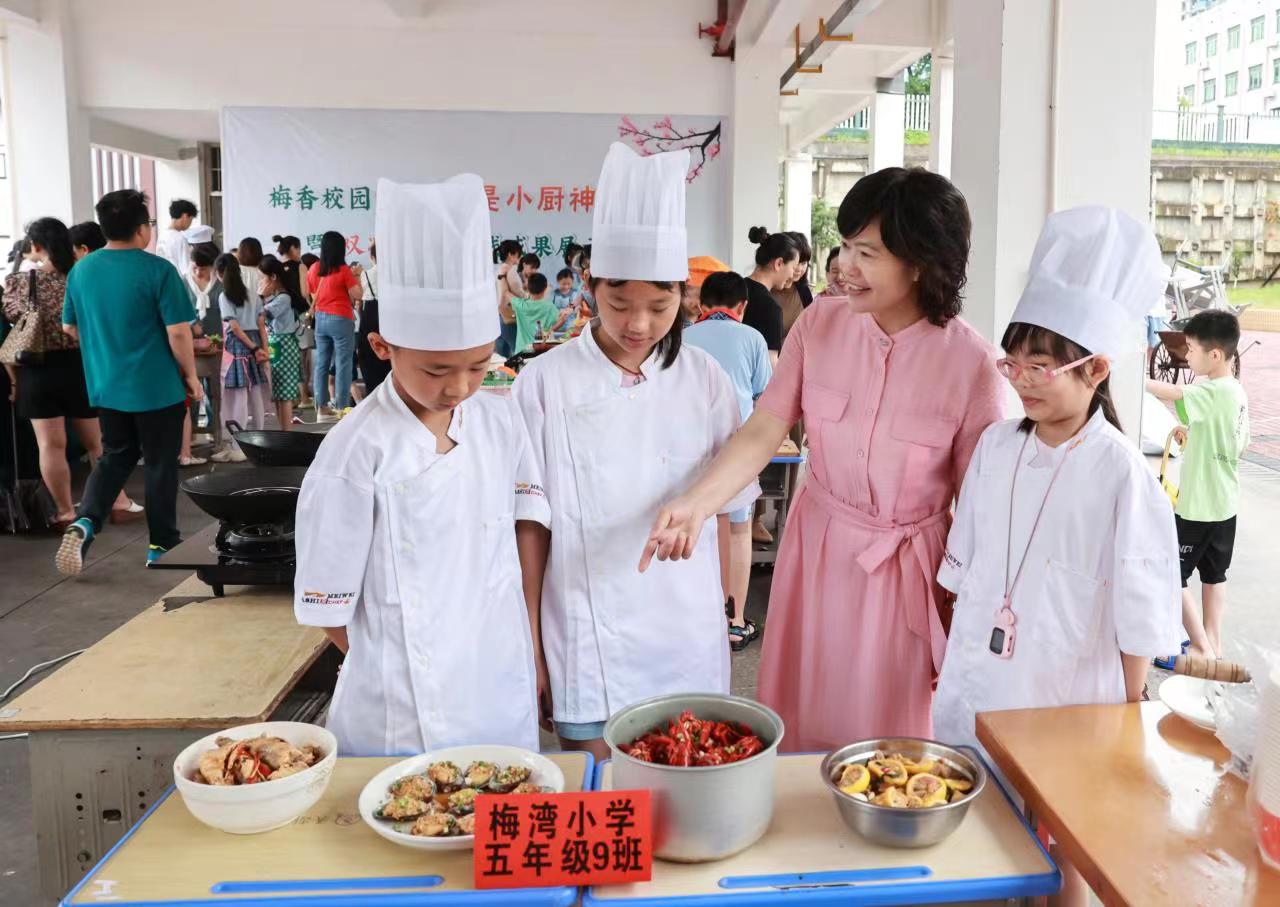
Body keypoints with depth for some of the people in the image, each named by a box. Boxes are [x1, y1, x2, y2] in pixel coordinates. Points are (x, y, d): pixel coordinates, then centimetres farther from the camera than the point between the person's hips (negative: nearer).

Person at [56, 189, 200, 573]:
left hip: (105, 387, 5)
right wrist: (190, 375, -4)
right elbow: (178, 332, -17)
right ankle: (161, 546, 19)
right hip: (157, 387, -5)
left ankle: (83, 523, -1)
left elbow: (70, 327, 13)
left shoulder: (80, 270, 2)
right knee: (160, 465, 9)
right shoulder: (158, 269, -15)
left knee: (115, 457, 20)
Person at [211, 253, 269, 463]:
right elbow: (261, 324, 4)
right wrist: (264, 349, 3)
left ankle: (237, 448, -3)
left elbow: (235, 327, -13)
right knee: (256, 396, 10)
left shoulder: (225, 296, -8)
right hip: (255, 343, 6)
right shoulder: (253, 294, 8)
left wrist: (254, 349, -10)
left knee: (237, 398, -4)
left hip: (236, 346, -6)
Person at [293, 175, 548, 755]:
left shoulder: (500, 423, -2)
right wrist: (395, 680, 0)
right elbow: (330, 610, -9)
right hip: (401, 725, -4)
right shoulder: (357, 452, -16)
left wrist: (533, 660, 3)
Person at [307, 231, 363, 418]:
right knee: (343, 364, -2)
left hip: (320, 319, 6)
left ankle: (322, 408, 13)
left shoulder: (314, 269, 4)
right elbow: (357, 295, -11)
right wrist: (357, 275, 2)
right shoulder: (343, 270, -11)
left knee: (321, 364, 9)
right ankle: (342, 407, -2)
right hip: (341, 320, -6)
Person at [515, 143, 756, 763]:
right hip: (589, 641, -2)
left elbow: (720, 507, 6)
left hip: (689, 638, 2)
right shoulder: (545, 383, -7)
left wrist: (720, 609, 10)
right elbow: (530, 525, -3)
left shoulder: (703, 379, -1)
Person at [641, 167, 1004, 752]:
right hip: (816, 549, 3)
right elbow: (763, 431, -12)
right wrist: (697, 503, -28)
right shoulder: (819, 325, -8)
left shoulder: (970, 362, -16)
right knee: (800, 727, 17)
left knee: (884, 740, 14)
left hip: (906, 568, -2)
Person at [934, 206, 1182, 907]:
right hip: (977, 678, 5)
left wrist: (1129, 712, -3)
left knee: (1062, 848, 11)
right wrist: (952, 647, 14)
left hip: (1066, 690, -4)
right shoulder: (995, 446, 1)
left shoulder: (1118, 470, -14)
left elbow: (1140, 608, -8)